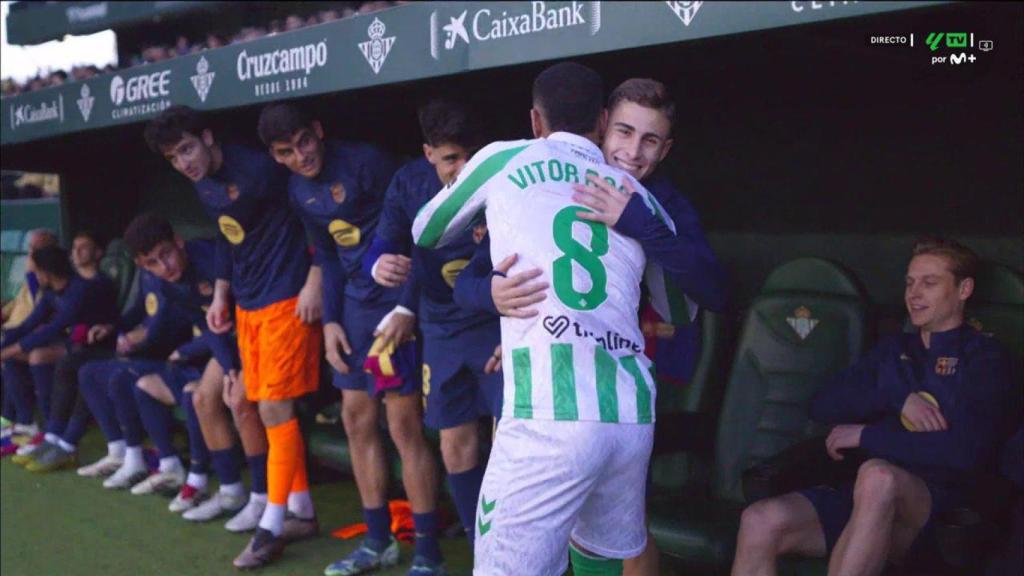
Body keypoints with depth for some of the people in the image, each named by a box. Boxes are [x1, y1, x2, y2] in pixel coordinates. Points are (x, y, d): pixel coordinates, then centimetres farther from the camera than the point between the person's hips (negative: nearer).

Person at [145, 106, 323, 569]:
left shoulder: (257, 168, -17)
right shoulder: (203, 185, 9)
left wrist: (314, 283, -18)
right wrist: (219, 296, 16)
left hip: (287, 299, -8)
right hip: (247, 304, 9)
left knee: (274, 409, -8)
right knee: (270, 409, 10)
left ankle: (272, 526, 0)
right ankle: (301, 511, 21)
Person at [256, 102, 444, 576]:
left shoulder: (365, 163, -15)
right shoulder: (299, 191, 9)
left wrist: (408, 307, -19)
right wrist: (331, 321, 8)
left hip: (397, 301, -8)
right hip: (357, 304, 8)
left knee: (403, 424, -7)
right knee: (357, 419, 10)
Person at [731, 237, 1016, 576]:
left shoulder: (985, 358, 8)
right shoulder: (893, 349, 24)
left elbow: (968, 449, -10)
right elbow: (823, 406, 11)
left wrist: (865, 435, -6)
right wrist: (897, 399, -6)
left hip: (936, 509, -4)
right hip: (863, 496, 5)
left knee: (877, 476, -41)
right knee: (760, 523, -25)